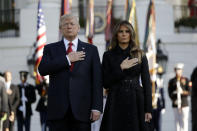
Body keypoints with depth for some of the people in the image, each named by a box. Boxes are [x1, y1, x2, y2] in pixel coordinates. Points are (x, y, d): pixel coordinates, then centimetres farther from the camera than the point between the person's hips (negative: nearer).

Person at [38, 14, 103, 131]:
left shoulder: (91, 50, 12)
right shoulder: (50, 49, 13)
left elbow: (97, 80, 6)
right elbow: (42, 70, -6)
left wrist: (96, 107, -4)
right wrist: (67, 59, -8)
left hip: (82, 109, 0)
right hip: (58, 109, 0)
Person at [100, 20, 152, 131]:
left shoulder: (140, 55, 7)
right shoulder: (108, 55, 7)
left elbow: (146, 82, 5)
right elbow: (106, 83, 2)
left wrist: (148, 109, -2)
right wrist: (121, 68, -11)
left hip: (136, 102, 0)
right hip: (116, 102, 0)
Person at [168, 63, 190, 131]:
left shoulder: (186, 80, 5)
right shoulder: (171, 81, 8)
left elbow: (189, 92, 0)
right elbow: (170, 93, 4)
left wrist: (183, 92, -20)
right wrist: (174, 100, -13)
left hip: (184, 103, -1)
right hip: (176, 105, 1)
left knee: (184, 120, -6)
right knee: (177, 120, 0)